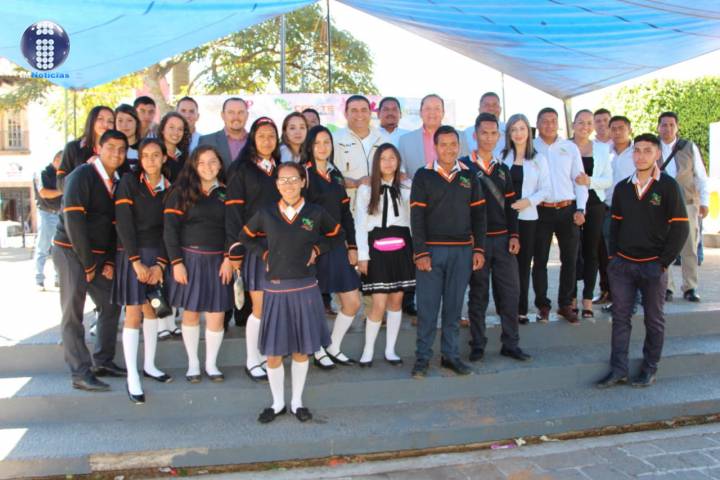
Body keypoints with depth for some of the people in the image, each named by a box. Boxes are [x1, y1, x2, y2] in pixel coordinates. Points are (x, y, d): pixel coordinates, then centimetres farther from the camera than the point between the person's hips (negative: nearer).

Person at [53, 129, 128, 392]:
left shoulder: (117, 182, 9)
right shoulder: (82, 175, -13)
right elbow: (73, 220, -19)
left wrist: (110, 261, 1)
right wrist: (87, 263, -17)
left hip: (99, 255, 8)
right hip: (71, 252, -7)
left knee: (111, 305, 9)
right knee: (73, 314, -3)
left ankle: (103, 362, 21)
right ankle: (80, 374, 0)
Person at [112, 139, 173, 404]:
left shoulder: (170, 188, 5)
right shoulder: (129, 181, -5)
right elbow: (123, 223, -11)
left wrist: (160, 264, -7)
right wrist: (136, 261, -15)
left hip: (157, 255, 4)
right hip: (131, 253, -3)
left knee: (152, 309, 10)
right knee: (134, 313, -4)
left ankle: (149, 365, 24)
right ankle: (132, 377, 1)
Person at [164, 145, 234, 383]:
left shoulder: (225, 193, 7)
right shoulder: (181, 192, 0)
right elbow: (170, 229, -4)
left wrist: (228, 258, -4)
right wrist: (176, 263, -9)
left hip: (218, 261, 2)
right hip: (189, 258, -1)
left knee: (216, 315, 1)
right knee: (190, 312, 7)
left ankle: (211, 364, 19)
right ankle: (193, 364, 22)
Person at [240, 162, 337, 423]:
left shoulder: (315, 213, -1)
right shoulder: (266, 213, 0)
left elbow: (335, 233, 16)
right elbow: (246, 236, 15)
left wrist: (316, 249, 3)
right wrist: (265, 254, 3)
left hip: (305, 289, 0)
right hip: (275, 289, 0)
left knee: (301, 349, 10)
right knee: (273, 352, 5)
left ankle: (297, 402, 27)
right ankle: (278, 403, 25)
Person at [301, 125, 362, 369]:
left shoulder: (336, 174, 13)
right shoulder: (303, 173, -5)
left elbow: (346, 213, 14)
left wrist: (352, 246, 10)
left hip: (337, 247, 6)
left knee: (352, 303, 5)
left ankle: (334, 348, 24)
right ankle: (318, 352, 23)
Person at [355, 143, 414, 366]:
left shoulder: (407, 187, 7)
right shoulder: (366, 189, 3)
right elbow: (360, 224, 2)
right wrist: (362, 255, -3)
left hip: (401, 249, 2)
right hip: (376, 249, -2)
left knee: (396, 300, 7)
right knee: (379, 304, -6)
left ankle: (390, 350, 19)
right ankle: (368, 350, 12)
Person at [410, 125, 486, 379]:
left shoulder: (469, 176, 9)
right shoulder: (423, 176, 0)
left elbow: (478, 215, 9)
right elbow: (417, 217, -4)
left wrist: (479, 249, 3)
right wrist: (421, 253, -10)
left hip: (462, 251, 3)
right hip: (431, 250, -2)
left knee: (454, 306, 9)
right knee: (427, 306, 1)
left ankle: (450, 355, 20)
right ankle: (423, 357, 11)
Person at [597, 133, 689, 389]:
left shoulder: (668, 186, -5)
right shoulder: (622, 188, 8)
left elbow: (680, 228, -6)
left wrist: (663, 262, -9)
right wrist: (614, 257, 5)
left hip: (653, 265, -3)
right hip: (623, 264, 4)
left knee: (654, 319, 8)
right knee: (620, 317, 5)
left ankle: (649, 369, 20)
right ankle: (618, 370, 11)